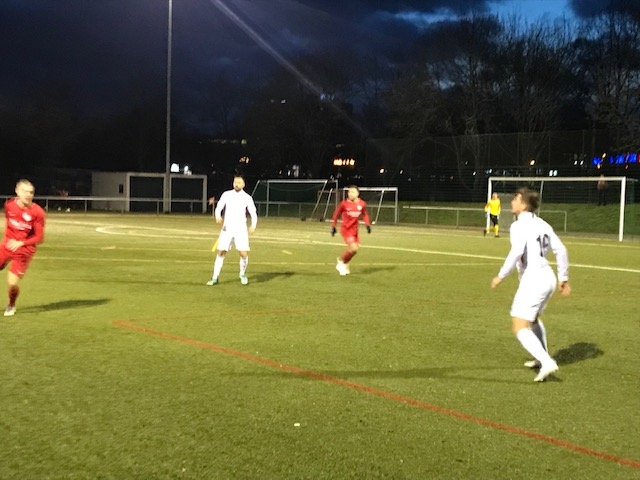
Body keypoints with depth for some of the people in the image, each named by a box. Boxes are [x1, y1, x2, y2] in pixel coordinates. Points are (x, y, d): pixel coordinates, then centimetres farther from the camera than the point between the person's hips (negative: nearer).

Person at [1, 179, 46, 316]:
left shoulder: (37, 212, -16)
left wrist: (20, 243, -21)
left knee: (12, 283, -10)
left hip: (24, 250, -4)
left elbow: (39, 238, -12)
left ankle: (11, 305, 21)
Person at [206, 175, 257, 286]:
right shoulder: (226, 194, 3)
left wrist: (253, 225, -18)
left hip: (241, 229, -1)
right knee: (221, 252, -2)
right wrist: (218, 216, -20)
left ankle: (243, 274, 19)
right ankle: (215, 277, 9)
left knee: (244, 253, -8)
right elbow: (218, 208, 3)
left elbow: (253, 213, 0)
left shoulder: (247, 198, 0)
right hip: (227, 228, 1)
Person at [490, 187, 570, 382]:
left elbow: (516, 252, -26)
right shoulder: (542, 224, 12)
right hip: (548, 278, 9)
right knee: (533, 318, 31)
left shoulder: (519, 225, -11)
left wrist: (501, 275, -17)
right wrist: (563, 278, 19)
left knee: (520, 328, -5)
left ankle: (547, 363, -17)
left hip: (533, 280, -9)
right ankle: (542, 358, 42)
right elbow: (560, 250, 12)